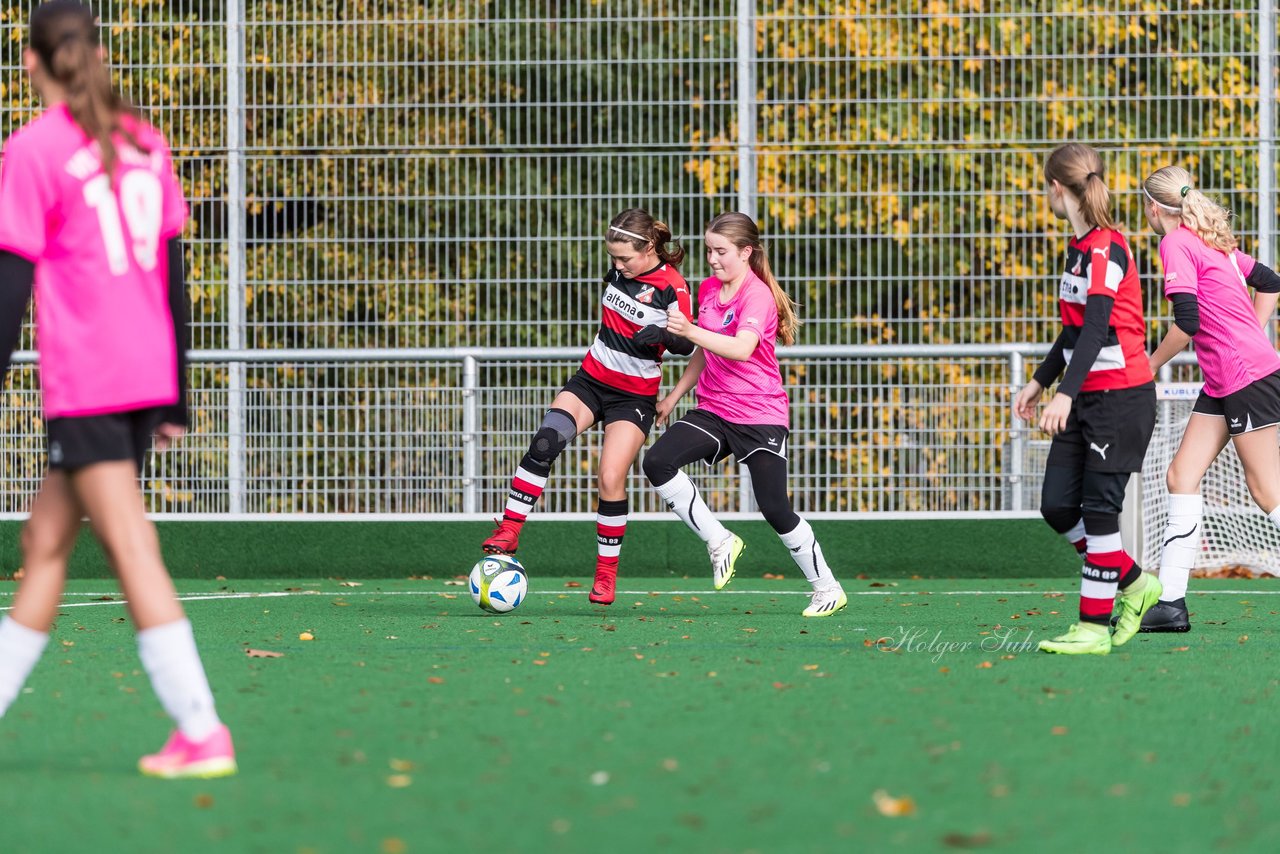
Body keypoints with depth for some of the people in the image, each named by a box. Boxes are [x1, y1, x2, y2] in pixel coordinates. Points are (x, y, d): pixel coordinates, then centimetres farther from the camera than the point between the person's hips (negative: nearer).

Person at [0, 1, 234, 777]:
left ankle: (202, 733, -15)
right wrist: (175, 396, 19)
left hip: (84, 385, -7)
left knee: (133, 552, -9)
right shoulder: (143, 143, 12)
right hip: (146, 376, 7)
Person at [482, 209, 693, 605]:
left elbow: (687, 344, -21)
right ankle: (509, 531, -23)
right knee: (545, 442, -22)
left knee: (611, 479, -12)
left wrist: (662, 335, -40)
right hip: (591, 379, 4)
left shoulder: (672, 287, -15)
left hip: (634, 396, -4)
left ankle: (606, 574, 5)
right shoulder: (621, 269, 2)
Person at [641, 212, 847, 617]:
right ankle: (719, 542, -4)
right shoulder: (707, 289, 10)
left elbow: (741, 348, -32)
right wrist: (674, 395, 21)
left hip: (760, 416, -7)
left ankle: (827, 589, 9)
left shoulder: (758, 295, -13)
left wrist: (693, 332, -45)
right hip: (713, 410, 7)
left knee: (775, 507, -8)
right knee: (657, 462, -17)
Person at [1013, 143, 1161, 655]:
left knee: (1099, 508, -6)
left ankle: (1094, 627, -1)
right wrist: (1041, 381, 29)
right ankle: (1134, 584, 21)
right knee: (1057, 505, 6)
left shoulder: (1104, 248, -16)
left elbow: (1097, 328, -26)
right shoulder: (1081, 246, 14)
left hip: (1120, 397, -9)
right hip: (1086, 398, 9)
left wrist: (1066, 393, -34)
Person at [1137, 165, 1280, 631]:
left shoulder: (1176, 244, -11)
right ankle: (1170, 602, 3)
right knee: (1182, 475, 5)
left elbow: (1187, 322, -19)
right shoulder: (1211, 241, 16)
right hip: (1223, 384, 10)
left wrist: (1152, 364, -4)